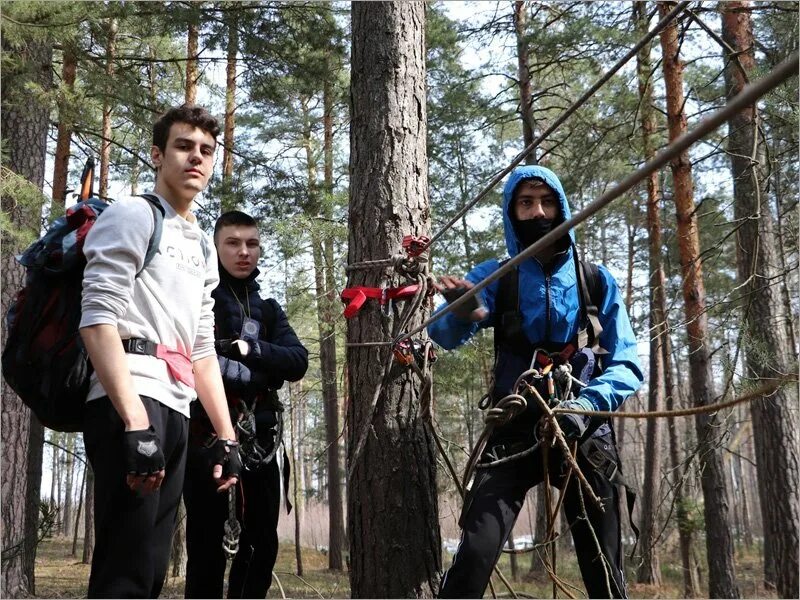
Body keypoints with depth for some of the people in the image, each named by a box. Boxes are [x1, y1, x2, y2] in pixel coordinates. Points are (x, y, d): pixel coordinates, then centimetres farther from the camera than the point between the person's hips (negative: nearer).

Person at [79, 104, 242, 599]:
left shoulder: (203, 247, 26)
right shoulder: (133, 215, 1)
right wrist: (136, 422, -22)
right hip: (130, 403, -9)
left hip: (175, 410, 9)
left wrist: (226, 435, 19)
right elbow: (98, 320, -12)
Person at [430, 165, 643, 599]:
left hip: (585, 436, 2)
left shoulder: (597, 281, 5)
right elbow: (446, 335, -14)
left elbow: (627, 366, 3)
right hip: (514, 432, -1)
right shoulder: (495, 277, 3)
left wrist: (586, 405, -16)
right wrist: (461, 311, -38)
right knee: (474, 558, -18)